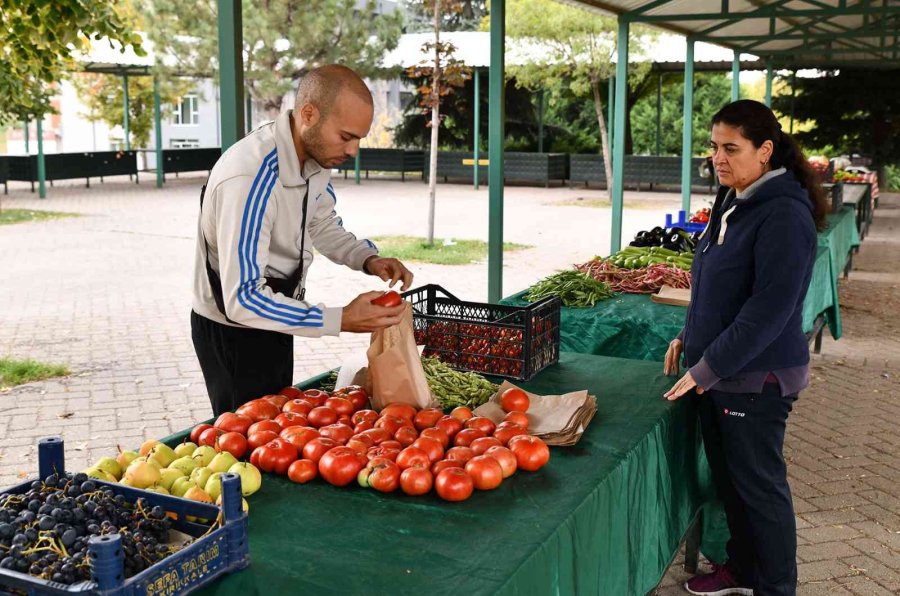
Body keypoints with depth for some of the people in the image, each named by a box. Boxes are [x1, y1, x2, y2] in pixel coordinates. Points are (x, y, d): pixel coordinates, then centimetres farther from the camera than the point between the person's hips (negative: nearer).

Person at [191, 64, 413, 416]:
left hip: (275, 320, 8)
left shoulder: (315, 153, -7)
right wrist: (341, 320, -36)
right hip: (233, 331, -8)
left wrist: (369, 260, -7)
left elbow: (323, 225, 12)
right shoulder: (250, 178, -34)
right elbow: (242, 300, -35)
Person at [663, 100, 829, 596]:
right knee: (728, 476, 19)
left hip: (756, 378, -8)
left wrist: (709, 367, -20)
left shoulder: (784, 215, -20)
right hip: (715, 372, 9)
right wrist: (689, 337, 12)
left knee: (758, 485, 5)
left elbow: (769, 309, -24)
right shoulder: (732, 202, 8)